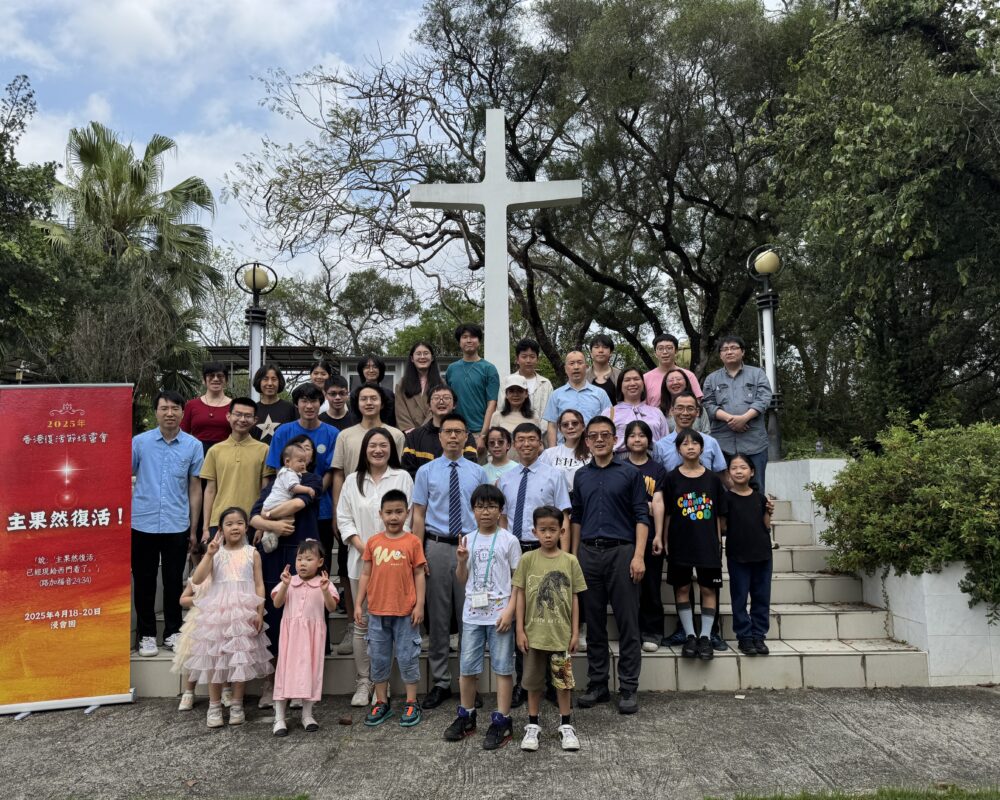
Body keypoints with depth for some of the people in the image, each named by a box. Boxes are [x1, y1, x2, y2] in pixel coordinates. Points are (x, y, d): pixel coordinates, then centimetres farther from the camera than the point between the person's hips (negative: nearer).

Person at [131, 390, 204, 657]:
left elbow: (194, 488, 6)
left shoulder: (193, 445, 1)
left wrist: (194, 528, 6)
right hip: (143, 524, 0)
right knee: (144, 581, 8)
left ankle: (173, 631, 24)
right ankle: (146, 634, 22)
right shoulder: (140, 442, 0)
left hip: (177, 525, 0)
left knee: (174, 581, 10)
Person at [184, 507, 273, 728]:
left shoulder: (252, 553, 2)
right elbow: (196, 580, -9)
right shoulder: (216, 553, 2)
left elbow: (259, 585, 2)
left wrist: (259, 612, -6)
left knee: (242, 659, 4)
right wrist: (209, 554, -17)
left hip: (244, 613, 0)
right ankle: (214, 706, 18)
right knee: (215, 659, 5)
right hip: (218, 612, 0)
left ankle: (237, 706, 17)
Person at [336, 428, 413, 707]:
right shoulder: (352, 480, 11)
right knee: (361, 622, 5)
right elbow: (344, 518, 7)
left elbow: (407, 517, -1)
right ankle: (362, 682, 15)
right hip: (360, 559, 2)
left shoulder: (402, 477, 3)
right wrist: (363, 547, -7)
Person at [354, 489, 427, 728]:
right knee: (378, 659, 12)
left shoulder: (412, 542, -5)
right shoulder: (373, 543, 3)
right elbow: (366, 574, 6)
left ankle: (411, 703, 18)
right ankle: (381, 703, 25)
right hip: (377, 612, 3)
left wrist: (419, 605, -7)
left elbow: (419, 575, -3)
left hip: (405, 612, -3)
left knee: (407, 658, 6)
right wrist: (358, 604, 3)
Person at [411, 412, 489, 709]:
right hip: (437, 547, 0)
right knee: (438, 617, 7)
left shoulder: (478, 472, 6)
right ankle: (440, 683, 19)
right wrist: (418, 554, -5)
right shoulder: (426, 471, 3)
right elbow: (418, 515, 2)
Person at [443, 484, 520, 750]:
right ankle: (466, 716, 27)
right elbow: (462, 580, 13)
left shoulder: (508, 540, -4)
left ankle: (502, 721, 13)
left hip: (499, 613, -4)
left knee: (502, 667, 4)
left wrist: (509, 610, -13)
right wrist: (461, 561, -6)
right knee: (468, 667, 10)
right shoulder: (468, 540, 6)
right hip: (472, 613, 4)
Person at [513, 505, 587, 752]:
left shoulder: (570, 561, -3)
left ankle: (566, 725, 25)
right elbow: (519, 595, -2)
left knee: (564, 680, 10)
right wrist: (520, 630, -5)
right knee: (534, 681, 12)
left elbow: (574, 598, 2)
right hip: (534, 633, 0)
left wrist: (575, 632, 0)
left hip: (561, 633, 0)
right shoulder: (528, 559, -5)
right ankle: (532, 725, 26)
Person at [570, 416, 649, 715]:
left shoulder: (630, 473, 1)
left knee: (627, 623, 0)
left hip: (621, 551, -3)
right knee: (594, 622, 9)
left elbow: (641, 516, -2)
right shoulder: (581, 476, 12)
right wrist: (574, 555, 11)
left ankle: (628, 689, 8)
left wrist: (638, 555, -11)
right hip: (589, 553, 4)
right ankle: (597, 684, 19)